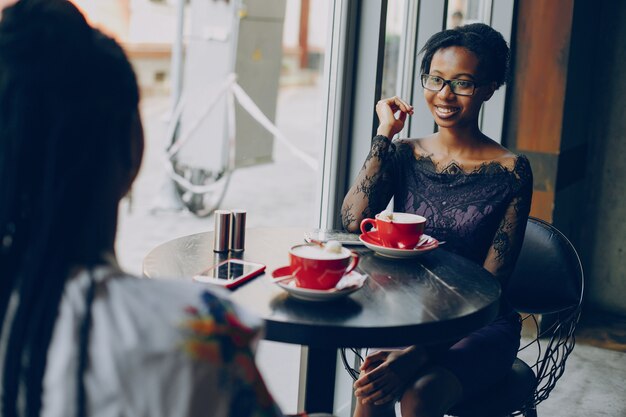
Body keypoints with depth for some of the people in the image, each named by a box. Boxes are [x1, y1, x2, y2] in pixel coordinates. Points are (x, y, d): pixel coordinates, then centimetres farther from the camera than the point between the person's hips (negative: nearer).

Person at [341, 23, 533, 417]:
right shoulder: (404, 155, 5)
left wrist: (418, 353, -24)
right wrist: (385, 133, -6)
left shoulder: (509, 170, -6)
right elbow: (353, 221, -12)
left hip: (479, 328, -2)